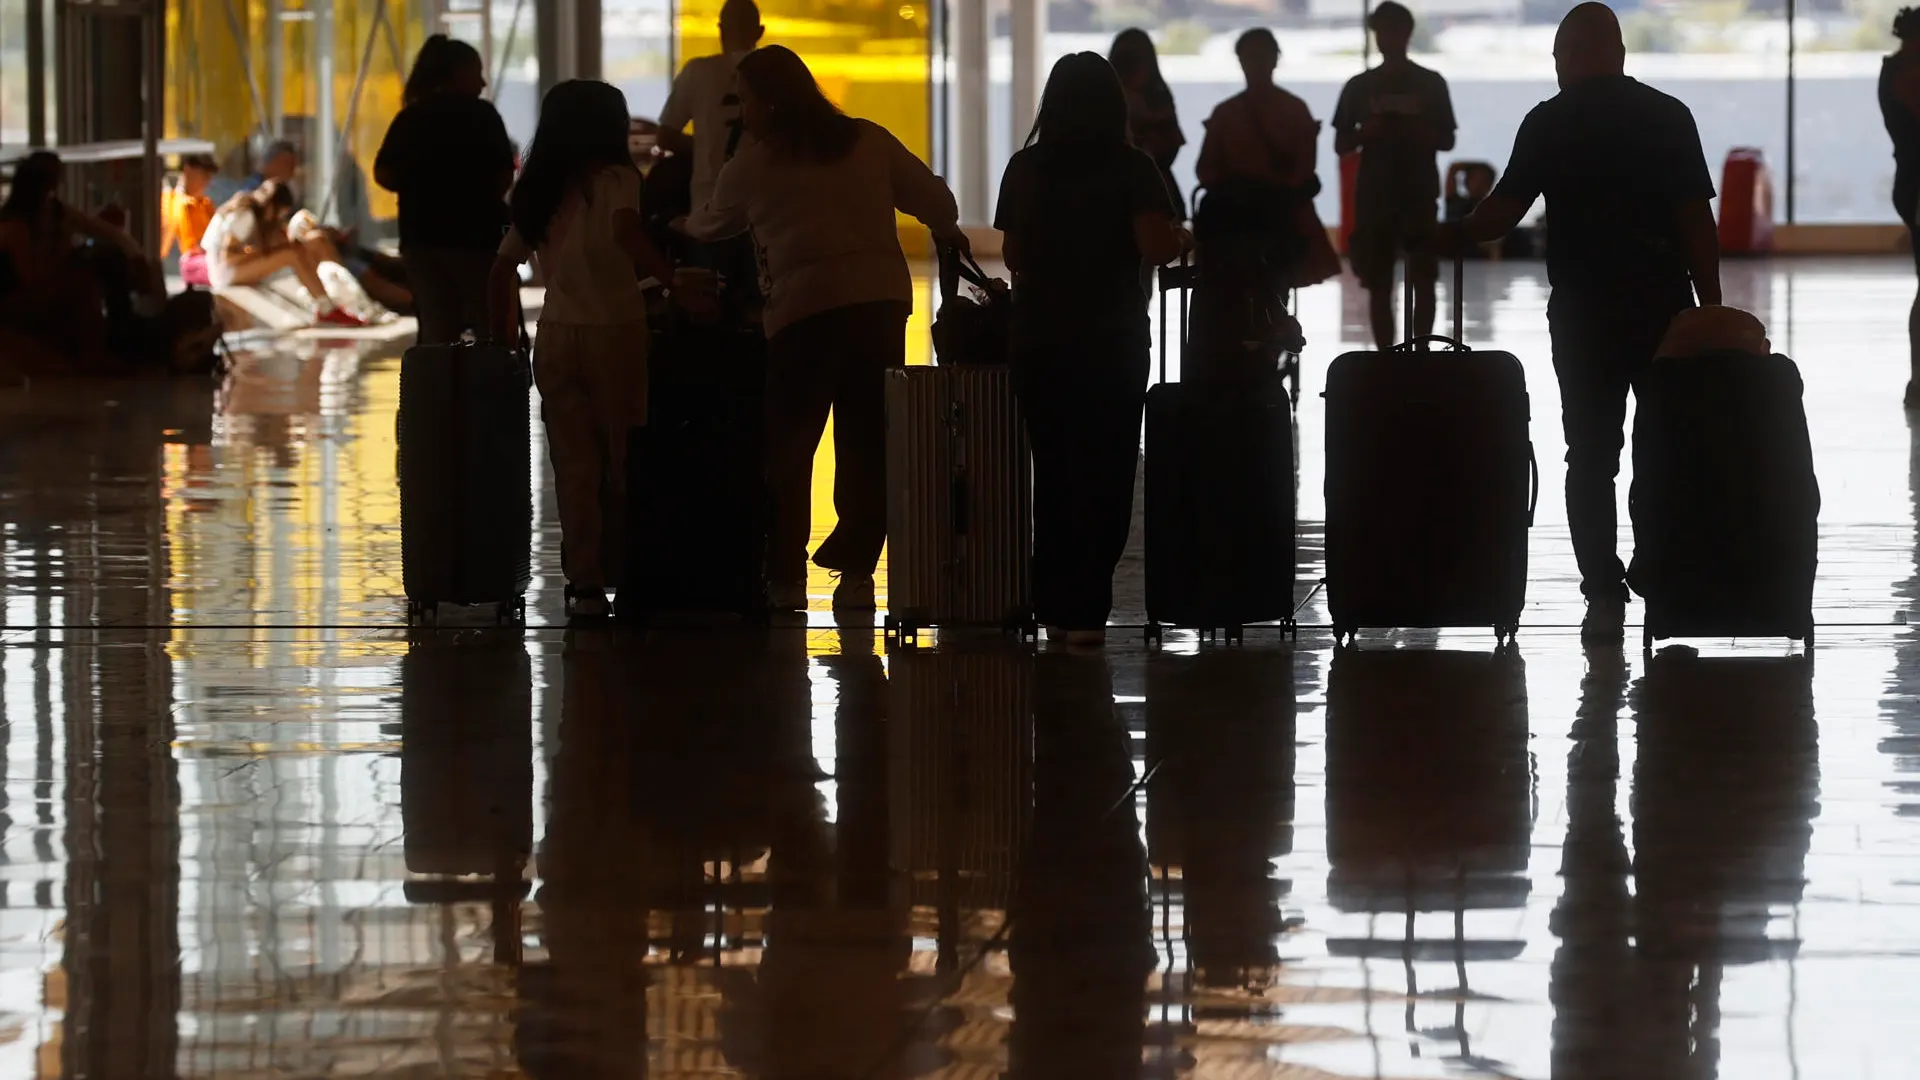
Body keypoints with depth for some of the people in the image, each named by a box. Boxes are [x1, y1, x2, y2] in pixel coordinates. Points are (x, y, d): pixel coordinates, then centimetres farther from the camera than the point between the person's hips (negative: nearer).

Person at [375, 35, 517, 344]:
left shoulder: (410, 117, 7)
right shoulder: (480, 114, -5)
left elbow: (384, 174, 2)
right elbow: (504, 177, -8)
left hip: (421, 236, 4)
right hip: (474, 235, -4)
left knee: (436, 335, 6)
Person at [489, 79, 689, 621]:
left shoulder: (536, 193, 12)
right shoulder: (614, 180, -5)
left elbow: (503, 269, 14)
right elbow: (626, 232, -24)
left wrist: (502, 337, 20)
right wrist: (674, 278, -23)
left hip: (555, 334, 5)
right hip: (613, 332, -5)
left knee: (573, 464, 3)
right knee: (622, 461, 5)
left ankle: (584, 581, -3)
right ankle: (615, 573, 9)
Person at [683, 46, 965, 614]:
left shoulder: (753, 163, 5)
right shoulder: (869, 141, 10)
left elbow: (711, 224, 23)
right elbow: (933, 198, 12)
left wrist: (682, 225, 46)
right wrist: (947, 232, 35)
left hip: (804, 309, -3)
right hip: (884, 296, 3)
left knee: (789, 445, 6)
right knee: (867, 442, 7)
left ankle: (785, 577, 3)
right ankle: (856, 571, 4)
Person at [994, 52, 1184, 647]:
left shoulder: (1026, 168, 3)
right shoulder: (1131, 170, -8)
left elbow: (1012, 256, 9)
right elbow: (1158, 246, -18)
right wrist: (1179, 235, 3)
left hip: (1037, 343, 4)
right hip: (1111, 345, -4)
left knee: (1053, 471, 13)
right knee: (1103, 475, 1)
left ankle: (1054, 603, 14)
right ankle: (1084, 608, -5)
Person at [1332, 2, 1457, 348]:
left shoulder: (1431, 84, 3)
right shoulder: (1360, 86, 5)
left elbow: (1446, 141, 4)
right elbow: (1341, 145, 7)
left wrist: (1416, 132, -15)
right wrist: (1365, 132, -13)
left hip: (1420, 194, -1)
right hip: (1374, 196, 1)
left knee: (1423, 280, -6)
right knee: (1379, 284, 1)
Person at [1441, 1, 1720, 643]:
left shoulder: (1549, 123, -1)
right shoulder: (1667, 116, 1)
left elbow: (1505, 209, -5)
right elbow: (1697, 218, -3)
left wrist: (1452, 237, 14)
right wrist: (1711, 307, 2)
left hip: (1582, 308, 0)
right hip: (1663, 302, 0)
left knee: (1591, 456, 4)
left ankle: (1604, 596, -3)